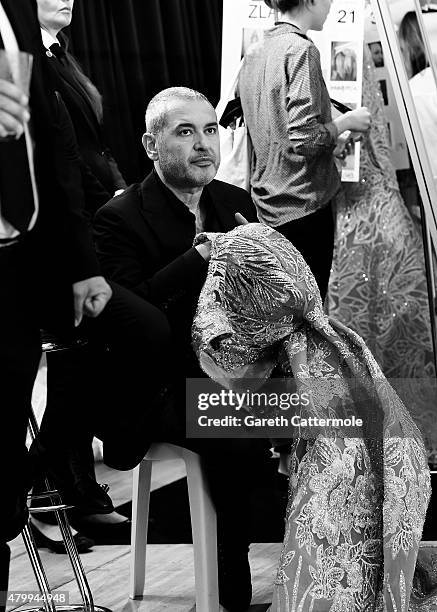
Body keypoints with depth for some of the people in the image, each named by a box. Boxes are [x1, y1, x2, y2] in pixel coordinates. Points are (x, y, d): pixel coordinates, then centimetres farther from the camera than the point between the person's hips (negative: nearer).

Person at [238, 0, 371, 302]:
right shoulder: (302, 50, -15)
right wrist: (348, 121, -5)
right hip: (303, 205, -8)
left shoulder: (254, 54, 11)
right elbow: (304, 139, -21)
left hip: (268, 205, 8)